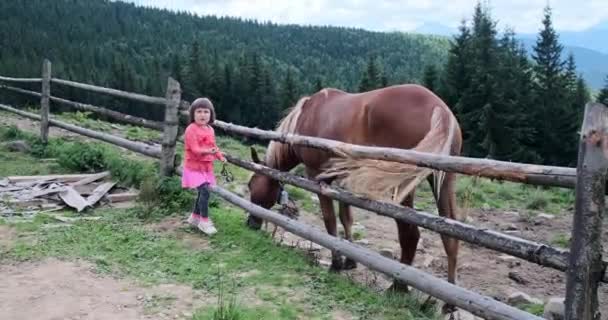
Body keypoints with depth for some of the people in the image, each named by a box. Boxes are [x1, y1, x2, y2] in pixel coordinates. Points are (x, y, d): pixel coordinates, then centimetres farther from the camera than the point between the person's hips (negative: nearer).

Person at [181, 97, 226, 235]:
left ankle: (194, 216, 33)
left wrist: (220, 156, 1)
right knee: (204, 192, -16)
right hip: (194, 167, -8)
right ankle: (204, 220, -6)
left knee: (202, 192, 15)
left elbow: (213, 146, 16)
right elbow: (194, 149, -26)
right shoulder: (191, 129, -18)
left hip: (206, 167, 8)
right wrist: (208, 151, -41)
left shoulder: (210, 130, 6)